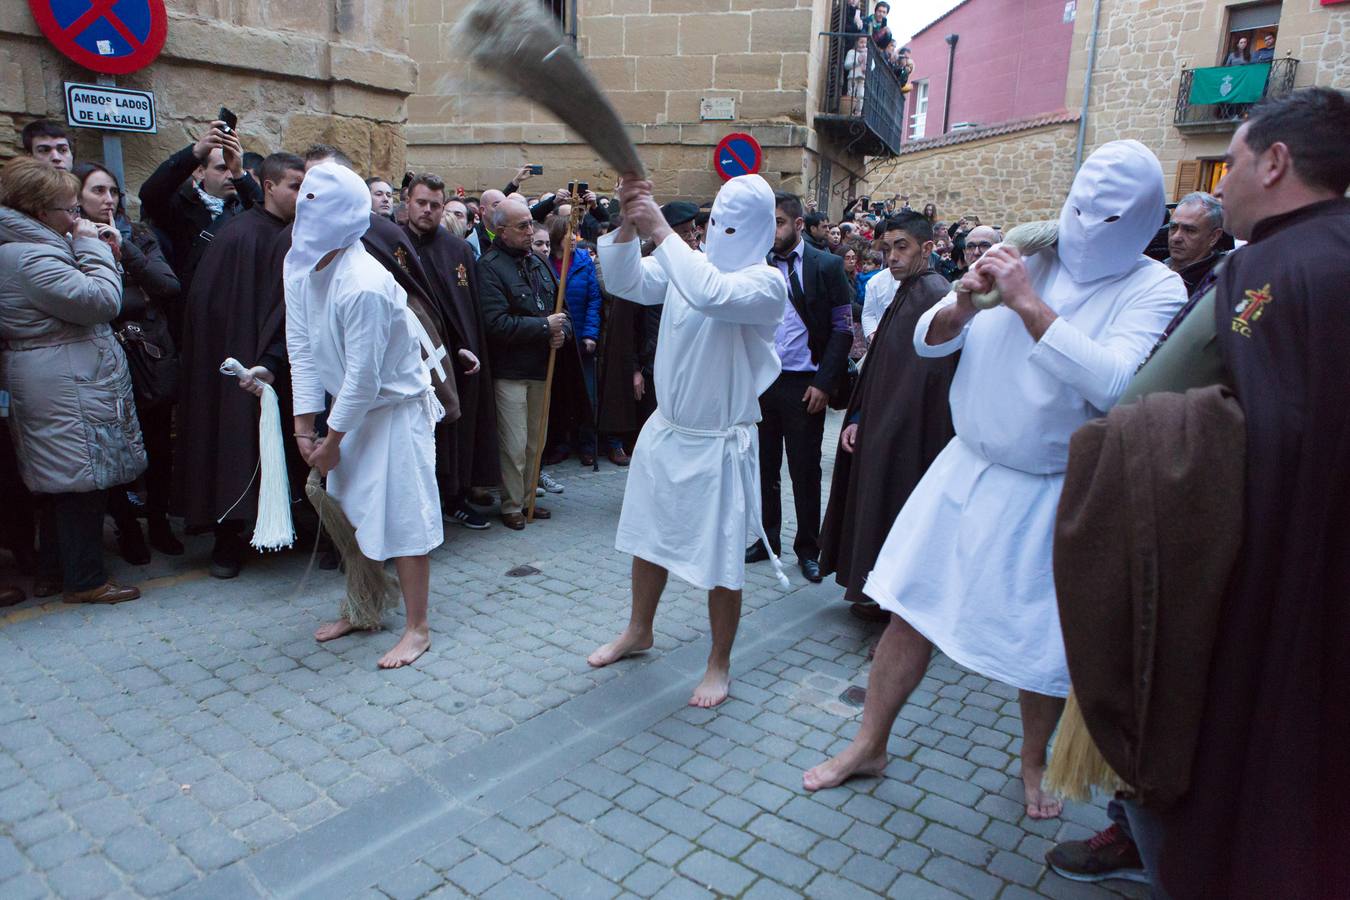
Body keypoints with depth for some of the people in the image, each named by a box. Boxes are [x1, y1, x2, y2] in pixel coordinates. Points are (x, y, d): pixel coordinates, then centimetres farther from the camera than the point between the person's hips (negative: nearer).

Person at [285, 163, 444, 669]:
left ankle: (417, 628, 11)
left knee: (400, 516, -3)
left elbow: (364, 375, -24)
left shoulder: (364, 286, -28)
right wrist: (304, 424, -3)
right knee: (350, 509, 15)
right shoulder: (299, 264, -2)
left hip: (396, 406, -8)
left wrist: (331, 441, -13)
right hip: (350, 405, 8)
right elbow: (301, 346, 1)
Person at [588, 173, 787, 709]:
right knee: (649, 537, 20)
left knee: (719, 561, 3)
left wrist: (660, 231, -30)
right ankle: (638, 631, 43)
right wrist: (629, 225, -20)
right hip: (665, 429, 6)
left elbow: (711, 295, -36)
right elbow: (625, 282, -6)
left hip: (718, 442, -6)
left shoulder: (766, 283, -16)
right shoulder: (688, 264, 3)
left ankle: (719, 665, 25)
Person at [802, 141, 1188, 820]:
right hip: (967, 469, 3)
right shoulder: (1023, 255, 0)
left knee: (1042, 643, 10)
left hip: (1049, 496, -2)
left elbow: (1110, 383, -28)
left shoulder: (1154, 289, -9)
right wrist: (964, 301, -19)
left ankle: (1033, 761, 40)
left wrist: (1027, 303, -26)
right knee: (911, 609, 7)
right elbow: (927, 341, 2)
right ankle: (870, 745, 26)